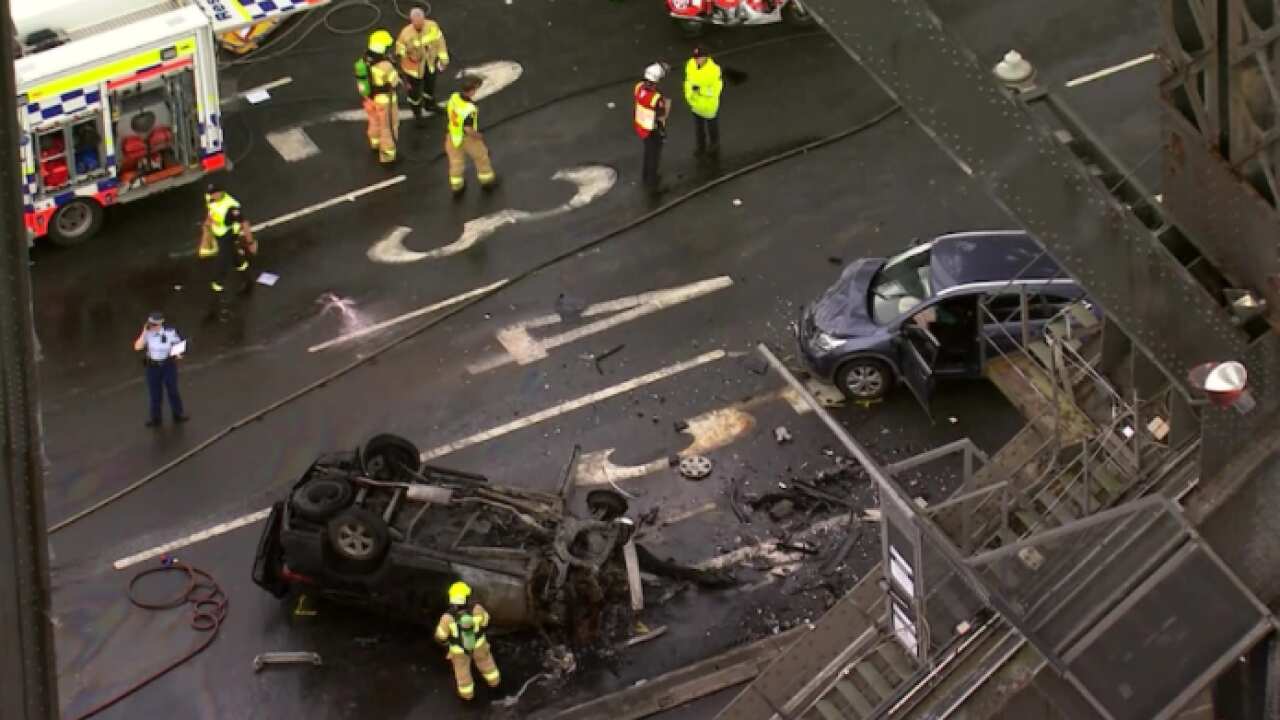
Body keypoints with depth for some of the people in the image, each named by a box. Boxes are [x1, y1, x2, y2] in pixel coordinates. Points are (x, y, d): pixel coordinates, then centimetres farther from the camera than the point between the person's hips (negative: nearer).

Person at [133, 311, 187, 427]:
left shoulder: (170, 331, -16)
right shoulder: (147, 333, -12)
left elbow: (178, 345, -3)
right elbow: (137, 347, -19)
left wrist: (178, 354, -23)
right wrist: (144, 332, -25)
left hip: (168, 364, -1)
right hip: (153, 366, 1)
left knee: (172, 390, 10)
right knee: (154, 392, 10)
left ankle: (178, 414, 28)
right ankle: (155, 418, 24)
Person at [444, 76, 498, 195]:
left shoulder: (453, 97, -15)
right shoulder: (470, 109, -36)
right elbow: (468, 129, -33)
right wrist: (479, 136, -14)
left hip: (453, 135, 6)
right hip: (467, 138, -6)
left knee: (456, 161, 23)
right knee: (481, 157, 22)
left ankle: (456, 187, 40)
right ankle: (487, 180, 43)